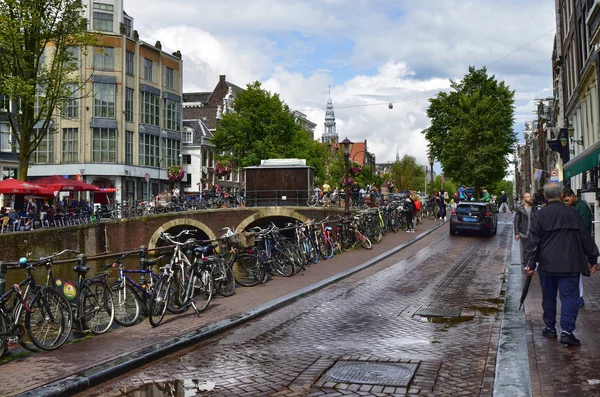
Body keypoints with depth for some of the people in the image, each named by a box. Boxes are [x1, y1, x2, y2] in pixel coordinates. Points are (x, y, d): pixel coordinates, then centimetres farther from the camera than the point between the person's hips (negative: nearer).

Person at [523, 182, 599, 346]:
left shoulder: (539, 215, -3)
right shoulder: (572, 214, 2)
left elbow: (533, 242, -6)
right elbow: (586, 238, 8)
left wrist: (530, 263, -4)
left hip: (547, 265, 0)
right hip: (570, 265, 0)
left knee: (548, 297, 13)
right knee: (569, 297, 1)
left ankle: (550, 328, 23)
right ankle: (567, 331, -8)